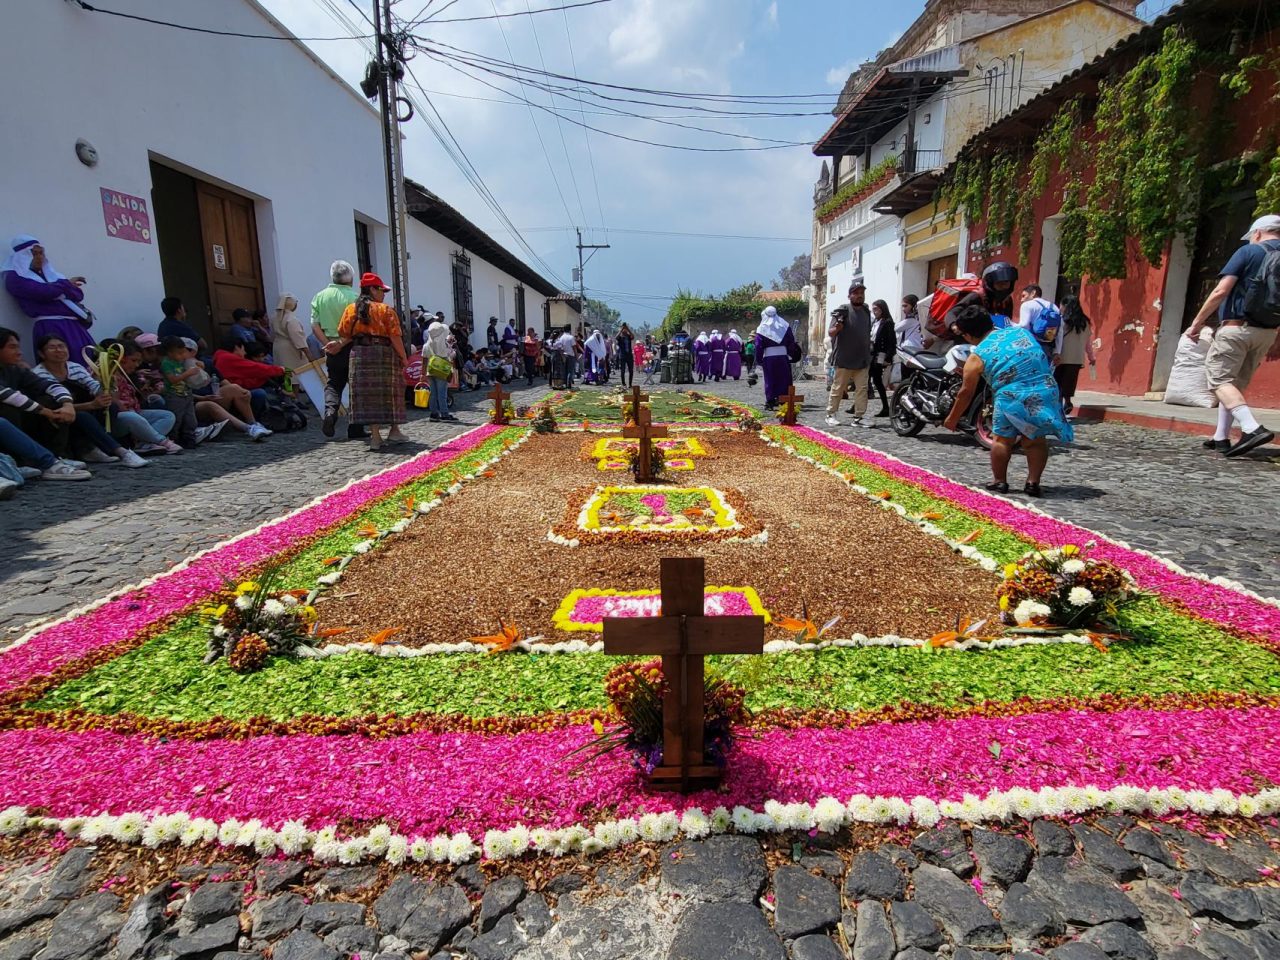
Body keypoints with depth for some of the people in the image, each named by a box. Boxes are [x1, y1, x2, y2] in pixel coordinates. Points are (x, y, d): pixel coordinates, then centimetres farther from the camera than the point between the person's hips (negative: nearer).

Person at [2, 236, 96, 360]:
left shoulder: (47, 272, 21)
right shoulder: (15, 278, 1)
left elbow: (78, 294, 13)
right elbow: (45, 292, -16)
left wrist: (61, 287, -7)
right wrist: (66, 283, 1)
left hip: (73, 324, 7)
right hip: (50, 328, -7)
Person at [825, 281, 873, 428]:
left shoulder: (866, 311, 13)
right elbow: (830, 333, -12)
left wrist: (869, 353, 24)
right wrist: (837, 328, -35)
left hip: (862, 360, 6)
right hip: (844, 359, -6)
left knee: (862, 389, 3)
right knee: (838, 388, 1)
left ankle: (858, 417, 7)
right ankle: (830, 415, 10)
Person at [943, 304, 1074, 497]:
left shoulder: (977, 357, -1)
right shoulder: (1020, 331, 13)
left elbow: (966, 394, 5)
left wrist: (952, 419, 20)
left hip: (1013, 398, -5)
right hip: (1047, 392, 5)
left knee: (1002, 439, 15)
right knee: (1035, 439, 18)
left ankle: (999, 481, 23)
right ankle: (1033, 483, 18)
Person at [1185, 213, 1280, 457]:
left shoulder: (1249, 252, -5)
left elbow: (1220, 292, -15)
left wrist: (1197, 323, -8)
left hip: (1237, 328, -7)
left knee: (1219, 379, -7)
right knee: (1237, 384, 15)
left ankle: (1253, 428, -24)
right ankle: (1221, 438, 16)